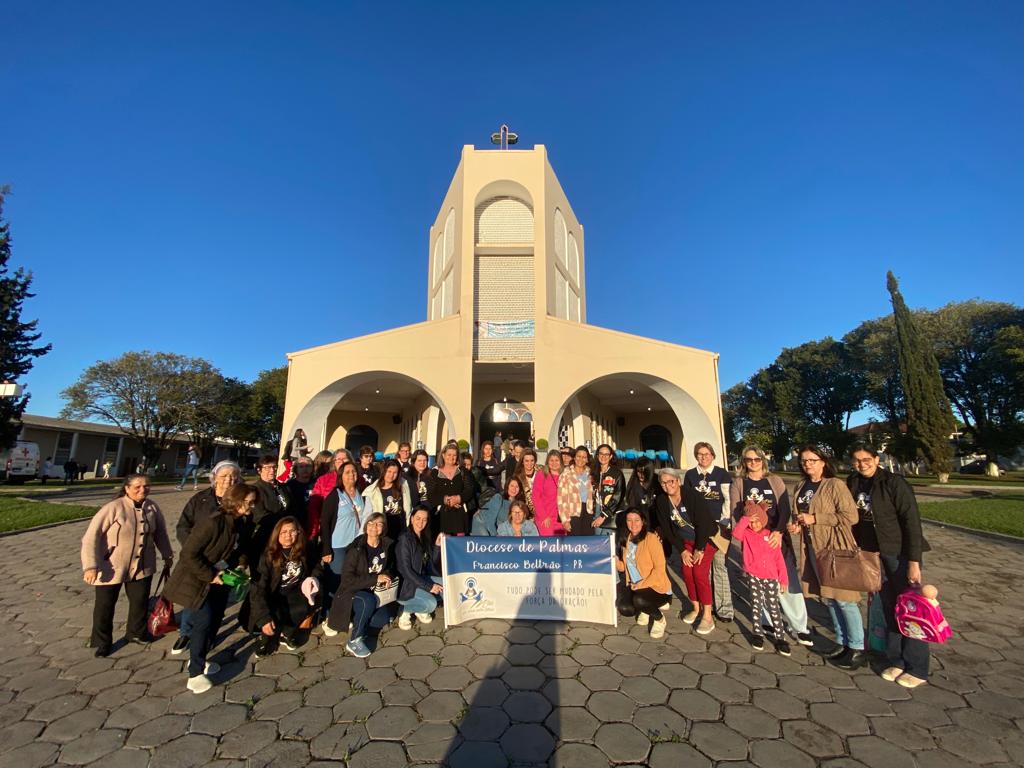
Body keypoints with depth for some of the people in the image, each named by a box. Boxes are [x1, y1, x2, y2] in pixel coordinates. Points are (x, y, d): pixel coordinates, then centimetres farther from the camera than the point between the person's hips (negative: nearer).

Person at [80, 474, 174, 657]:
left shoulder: (152, 507, -6)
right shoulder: (113, 508, -20)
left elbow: (160, 532, 7)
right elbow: (92, 536, -19)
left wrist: (167, 555, 14)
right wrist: (90, 566, -24)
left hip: (142, 566, 4)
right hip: (111, 566, -3)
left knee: (140, 600, 14)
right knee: (105, 605, 10)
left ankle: (136, 632, 38)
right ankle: (102, 642, 32)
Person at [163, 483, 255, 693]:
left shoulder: (239, 525, -2)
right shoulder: (213, 522, -28)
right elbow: (189, 553, -25)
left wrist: (233, 570, -3)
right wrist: (209, 575, -21)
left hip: (218, 581, 8)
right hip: (196, 581, -8)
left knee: (215, 620, 12)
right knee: (204, 621, -10)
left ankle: (198, 659, 35)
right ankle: (195, 674, 5)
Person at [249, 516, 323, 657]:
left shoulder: (305, 550, -9)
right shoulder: (269, 555, -17)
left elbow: (317, 566, 9)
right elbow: (258, 587, -21)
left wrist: (314, 578, -13)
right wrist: (264, 617, -30)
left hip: (295, 594, 2)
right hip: (274, 596, -2)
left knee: (313, 601, -28)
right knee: (276, 617, -31)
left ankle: (286, 633, -4)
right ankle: (268, 637, 3)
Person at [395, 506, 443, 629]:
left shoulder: (425, 537, 5)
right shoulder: (405, 539, -18)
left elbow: (432, 563, 6)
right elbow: (405, 570, -21)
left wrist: (437, 545, -9)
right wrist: (428, 586, -21)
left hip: (422, 578, 8)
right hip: (407, 584, -8)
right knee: (431, 604, -26)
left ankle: (421, 610, 9)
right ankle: (405, 610, 1)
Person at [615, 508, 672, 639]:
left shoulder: (651, 538, -16)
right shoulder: (627, 540, 5)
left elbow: (660, 569, -18)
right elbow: (624, 567, 10)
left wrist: (641, 585, -21)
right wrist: (615, 559, -11)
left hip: (657, 587, -5)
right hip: (634, 586, 6)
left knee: (639, 600, -34)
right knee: (624, 609, -20)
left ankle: (660, 620, -1)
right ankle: (646, 609, 15)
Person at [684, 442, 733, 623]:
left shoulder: (722, 474, -1)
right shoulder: (690, 474, 7)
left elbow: (729, 500, -1)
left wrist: (724, 523, -7)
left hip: (718, 525, -3)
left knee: (719, 565, -5)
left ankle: (724, 608, 4)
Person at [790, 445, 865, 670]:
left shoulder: (835, 485, -12)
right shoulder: (801, 487, 9)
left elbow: (850, 516, -18)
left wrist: (814, 519, -19)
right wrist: (798, 525, 2)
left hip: (836, 548, -7)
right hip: (813, 548, 7)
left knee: (844, 598, 0)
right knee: (828, 597, 15)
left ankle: (857, 649, 15)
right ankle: (842, 642, 30)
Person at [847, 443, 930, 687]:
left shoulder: (894, 482, -15)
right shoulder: (853, 484, 1)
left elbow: (912, 520, -16)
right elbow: (853, 518, 11)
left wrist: (914, 561, -18)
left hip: (901, 553, -5)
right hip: (873, 554, 5)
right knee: (889, 609, 13)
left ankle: (917, 669, 18)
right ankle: (896, 661, 26)